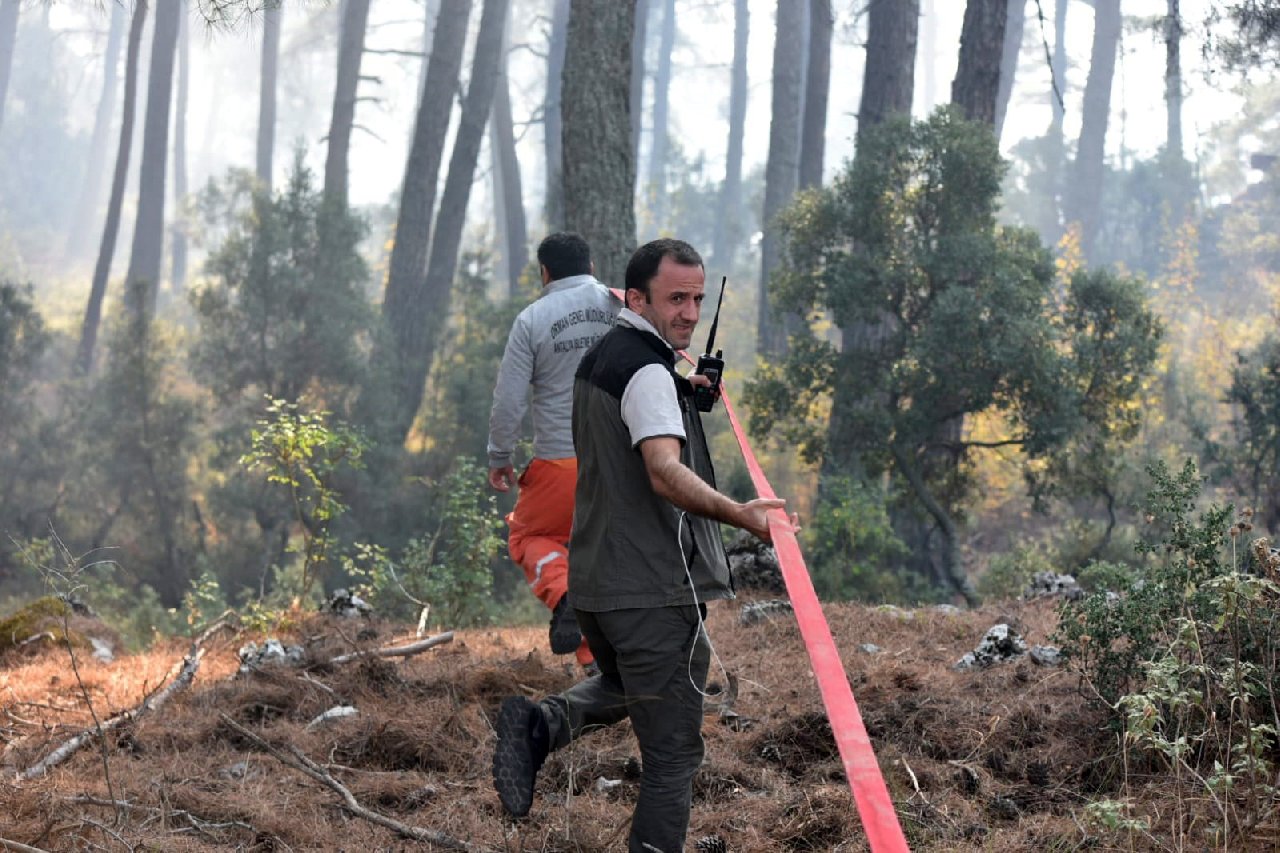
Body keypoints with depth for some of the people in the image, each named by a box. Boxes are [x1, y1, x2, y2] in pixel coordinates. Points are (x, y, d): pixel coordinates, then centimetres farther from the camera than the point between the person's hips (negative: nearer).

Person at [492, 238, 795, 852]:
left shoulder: (599, 359, 14)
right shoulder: (647, 370, -16)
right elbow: (666, 471, -31)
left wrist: (688, 391, 32)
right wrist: (736, 513, -45)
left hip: (594, 581, 9)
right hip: (652, 588, -9)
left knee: (622, 687, 31)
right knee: (672, 752, -1)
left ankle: (539, 723, 5)